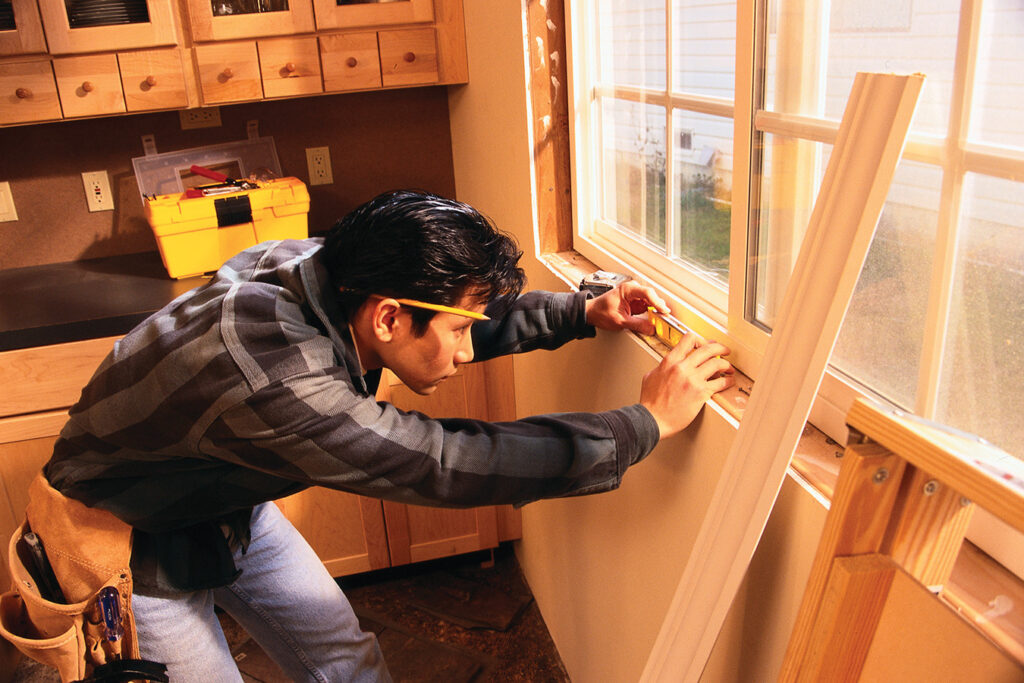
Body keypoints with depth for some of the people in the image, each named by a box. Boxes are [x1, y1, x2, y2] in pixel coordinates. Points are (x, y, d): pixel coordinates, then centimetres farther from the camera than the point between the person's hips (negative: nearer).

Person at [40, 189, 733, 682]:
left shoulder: (324, 272, -19)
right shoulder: (273, 385, -43)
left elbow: (477, 315, -2)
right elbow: (449, 463, -41)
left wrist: (583, 312, -10)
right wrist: (648, 421, -35)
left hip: (231, 511, 7)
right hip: (134, 549, -7)